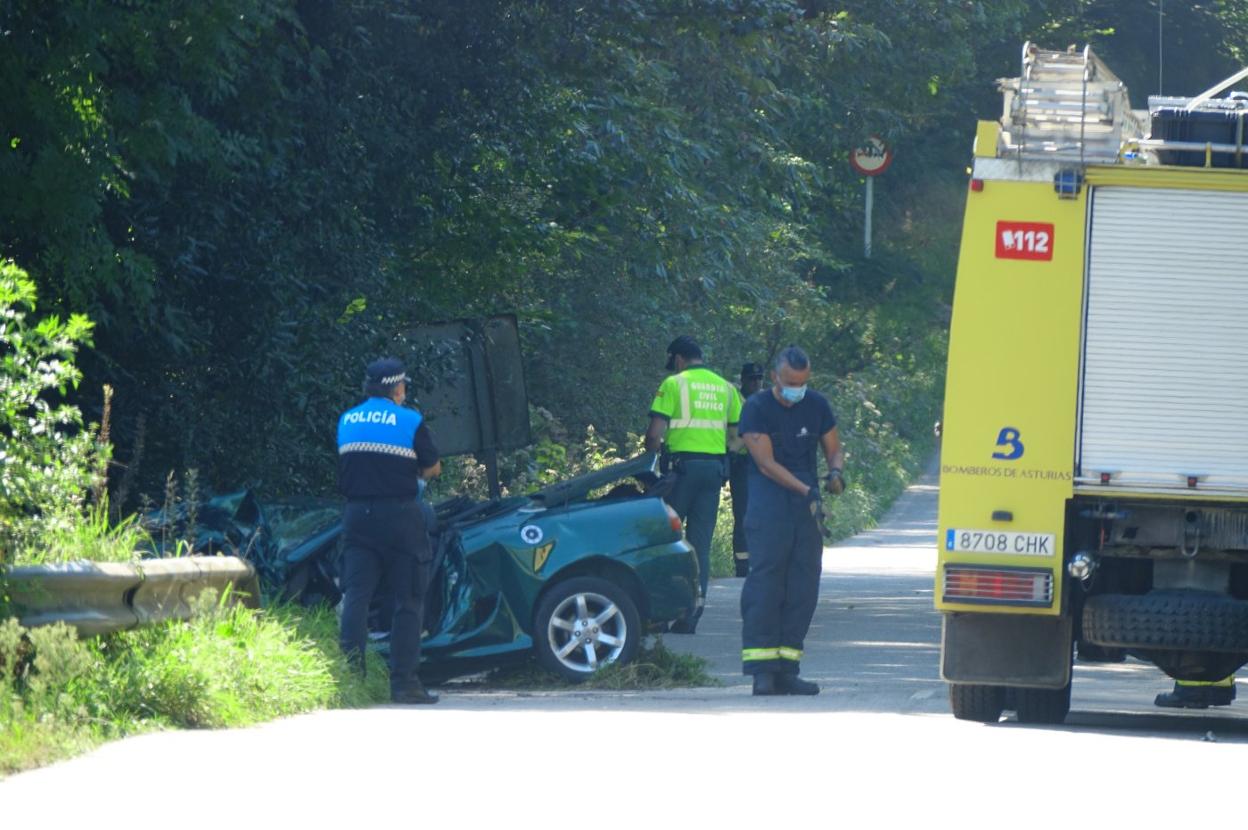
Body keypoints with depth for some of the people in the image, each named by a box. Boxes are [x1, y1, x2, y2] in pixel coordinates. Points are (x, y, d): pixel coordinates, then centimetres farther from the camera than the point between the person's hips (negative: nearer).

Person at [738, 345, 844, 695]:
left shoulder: (817, 406, 9)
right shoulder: (757, 408, -6)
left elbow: (834, 447, 18)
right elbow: (766, 463, -12)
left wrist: (836, 472, -6)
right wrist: (806, 490, -20)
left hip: (807, 509, 5)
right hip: (769, 506, -5)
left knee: (802, 588, 2)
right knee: (764, 584, -13)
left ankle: (786, 670, 5)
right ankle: (762, 670, -16)